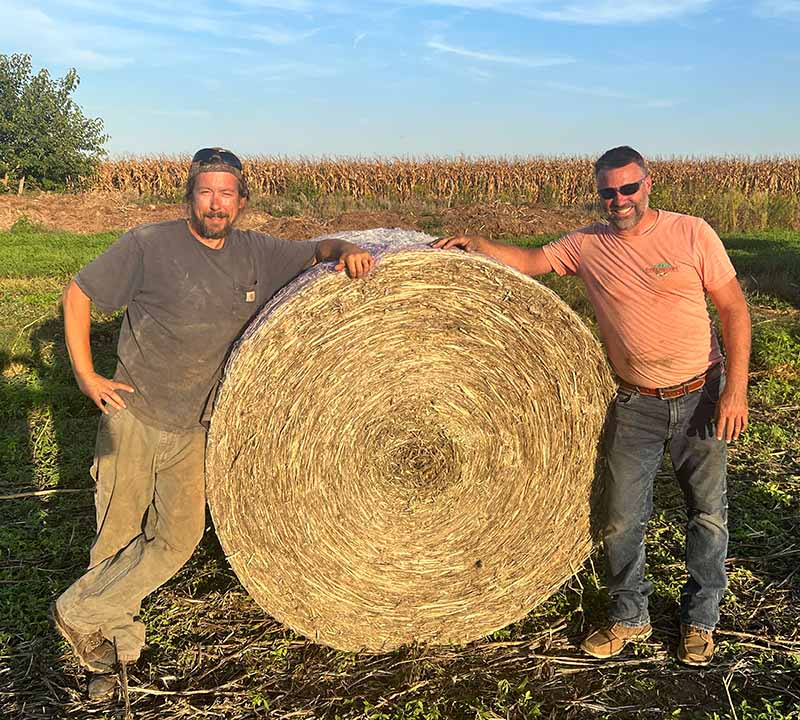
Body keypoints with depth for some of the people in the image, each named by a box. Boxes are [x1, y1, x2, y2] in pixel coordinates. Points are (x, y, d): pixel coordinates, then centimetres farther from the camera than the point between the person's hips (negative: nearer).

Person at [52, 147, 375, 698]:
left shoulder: (255, 254, 0)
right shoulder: (149, 245, -12)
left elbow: (318, 249, 8)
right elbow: (78, 294, -3)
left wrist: (348, 251, -17)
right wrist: (86, 375, -8)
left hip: (194, 428, 4)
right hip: (132, 414, -3)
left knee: (178, 539, -1)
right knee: (118, 533, 5)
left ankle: (79, 611, 20)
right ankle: (119, 642, 28)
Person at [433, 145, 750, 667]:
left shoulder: (691, 233, -8)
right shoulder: (587, 246, 0)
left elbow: (734, 309, -7)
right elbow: (529, 261, 5)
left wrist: (736, 388, -14)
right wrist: (476, 244, -13)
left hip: (702, 397, -1)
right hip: (636, 406, 2)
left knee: (708, 514, 9)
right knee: (623, 519, 6)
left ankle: (700, 621, 31)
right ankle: (629, 618, 29)